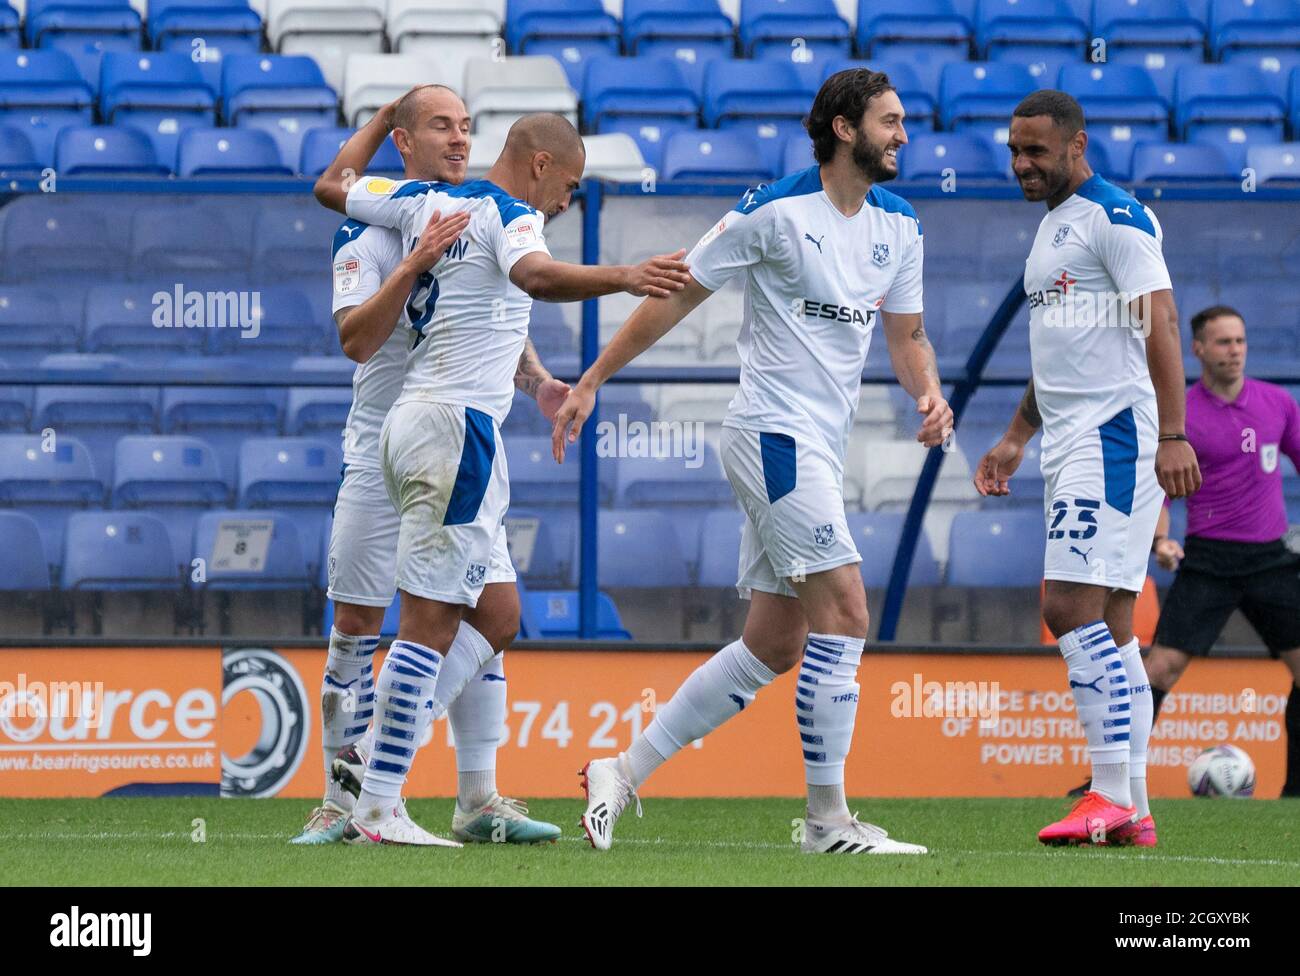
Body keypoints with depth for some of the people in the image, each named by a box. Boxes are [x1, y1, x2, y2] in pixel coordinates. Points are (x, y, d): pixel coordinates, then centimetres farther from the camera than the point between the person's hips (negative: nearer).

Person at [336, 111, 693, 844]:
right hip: (457, 425, -9)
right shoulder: (508, 216, -8)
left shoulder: (423, 202, 14)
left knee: (493, 615, 13)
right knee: (432, 621, -9)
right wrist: (623, 278, -45)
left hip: (415, 419, 9)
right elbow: (536, 276, -32)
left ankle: (387, 750, 5)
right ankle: (377, 810, -10)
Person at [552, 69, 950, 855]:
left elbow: (907, 333, 19)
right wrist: (590, 383, -2)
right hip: (775, 432, -8)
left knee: (773, 646, 7)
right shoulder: (776, 211, -10)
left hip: (822, 449, 8)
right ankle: (829, 819, -8)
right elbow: (678, 295, -4)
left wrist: (931, 393, -3)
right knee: (844, 614, -14)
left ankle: (624, 773, 14)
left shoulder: (899, 226, 11)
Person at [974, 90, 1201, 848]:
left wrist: (1173, 435, -25)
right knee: (1109, 627, 7)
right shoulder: (1053, 227, 21)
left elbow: (1160, 322, -17)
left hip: (1116, 435, -10)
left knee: (1073, 609, -17)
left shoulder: (1116, 216, -9)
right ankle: (1133, 810, 8)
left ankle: (1113, 796, -17)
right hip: (1071, 444, 10)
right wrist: (1017, 438, 28)